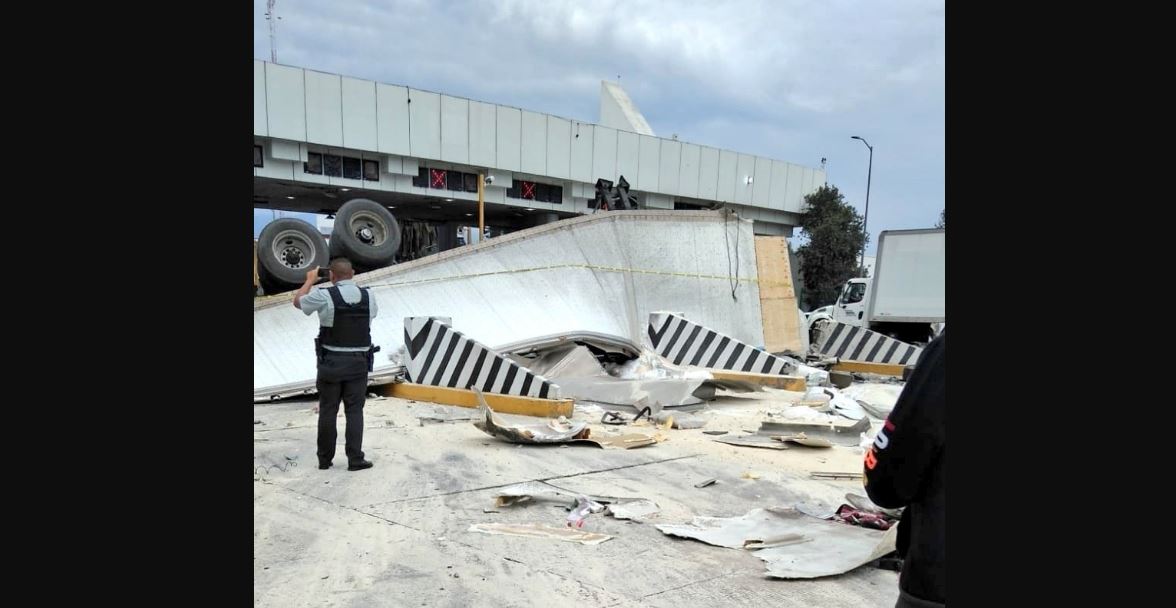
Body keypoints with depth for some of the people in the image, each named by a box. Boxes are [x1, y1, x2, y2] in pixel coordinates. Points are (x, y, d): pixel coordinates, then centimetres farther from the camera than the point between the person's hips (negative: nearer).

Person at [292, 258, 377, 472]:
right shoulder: (368, 295, -1)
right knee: (354, 411, 5)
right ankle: (355, 459, 3)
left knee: (328, 411, 9)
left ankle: (325, 459, 17)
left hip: (331, 362, -1)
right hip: (358, 362, 1)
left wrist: (310, 280, 24)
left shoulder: (325, 296, -10)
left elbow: (298, 301, 9)